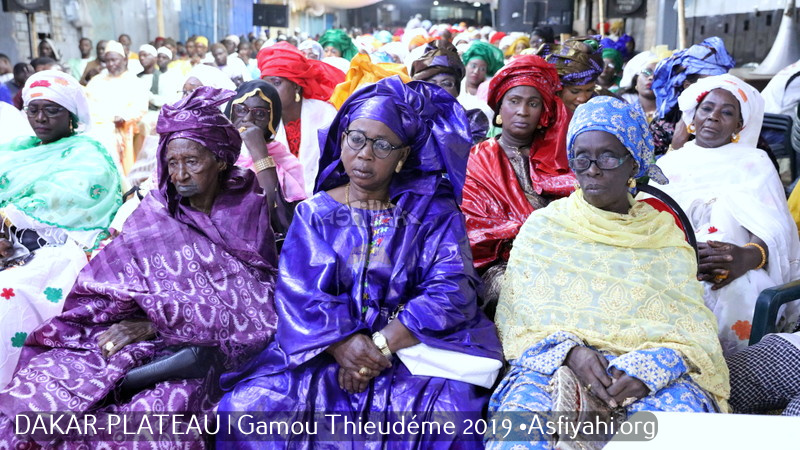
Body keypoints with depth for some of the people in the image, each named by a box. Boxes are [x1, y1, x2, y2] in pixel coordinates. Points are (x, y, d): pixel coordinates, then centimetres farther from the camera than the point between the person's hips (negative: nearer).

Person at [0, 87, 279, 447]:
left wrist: (153, 323, -14)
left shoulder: (247, 215, 2)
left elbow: (249, 311, -7)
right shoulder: (156, 212, 11)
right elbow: (107, 285, 5)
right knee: (32, 392, -18)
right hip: (133, 339, 3)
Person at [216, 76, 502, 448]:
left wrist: (381, 346, -20)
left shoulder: (433, 211, 5)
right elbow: (297, 293, -4)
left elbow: (450, 290, -8)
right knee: (246, 406, -21)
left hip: (410, 347, -1)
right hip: (325, 350, 2)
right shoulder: (314, 213, 9)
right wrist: (343, 344, -22)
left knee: (451, 409, -32)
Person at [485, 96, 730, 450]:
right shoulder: (541, 227, 13)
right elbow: (518, 320, 6)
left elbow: (695, 331, 6)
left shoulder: (663, 233, 13)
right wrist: (570, 352, -14)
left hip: (655, 377, 1)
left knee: (682, 408, -33)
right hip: (552, 364, -1)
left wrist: (649, 368, -16)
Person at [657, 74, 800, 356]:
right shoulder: (669, 163, 20)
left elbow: (775, 226, 1)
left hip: (735, 272, -1)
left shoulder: (756, 163, 16)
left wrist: (748, 256, -24)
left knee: (732, 292, -35)